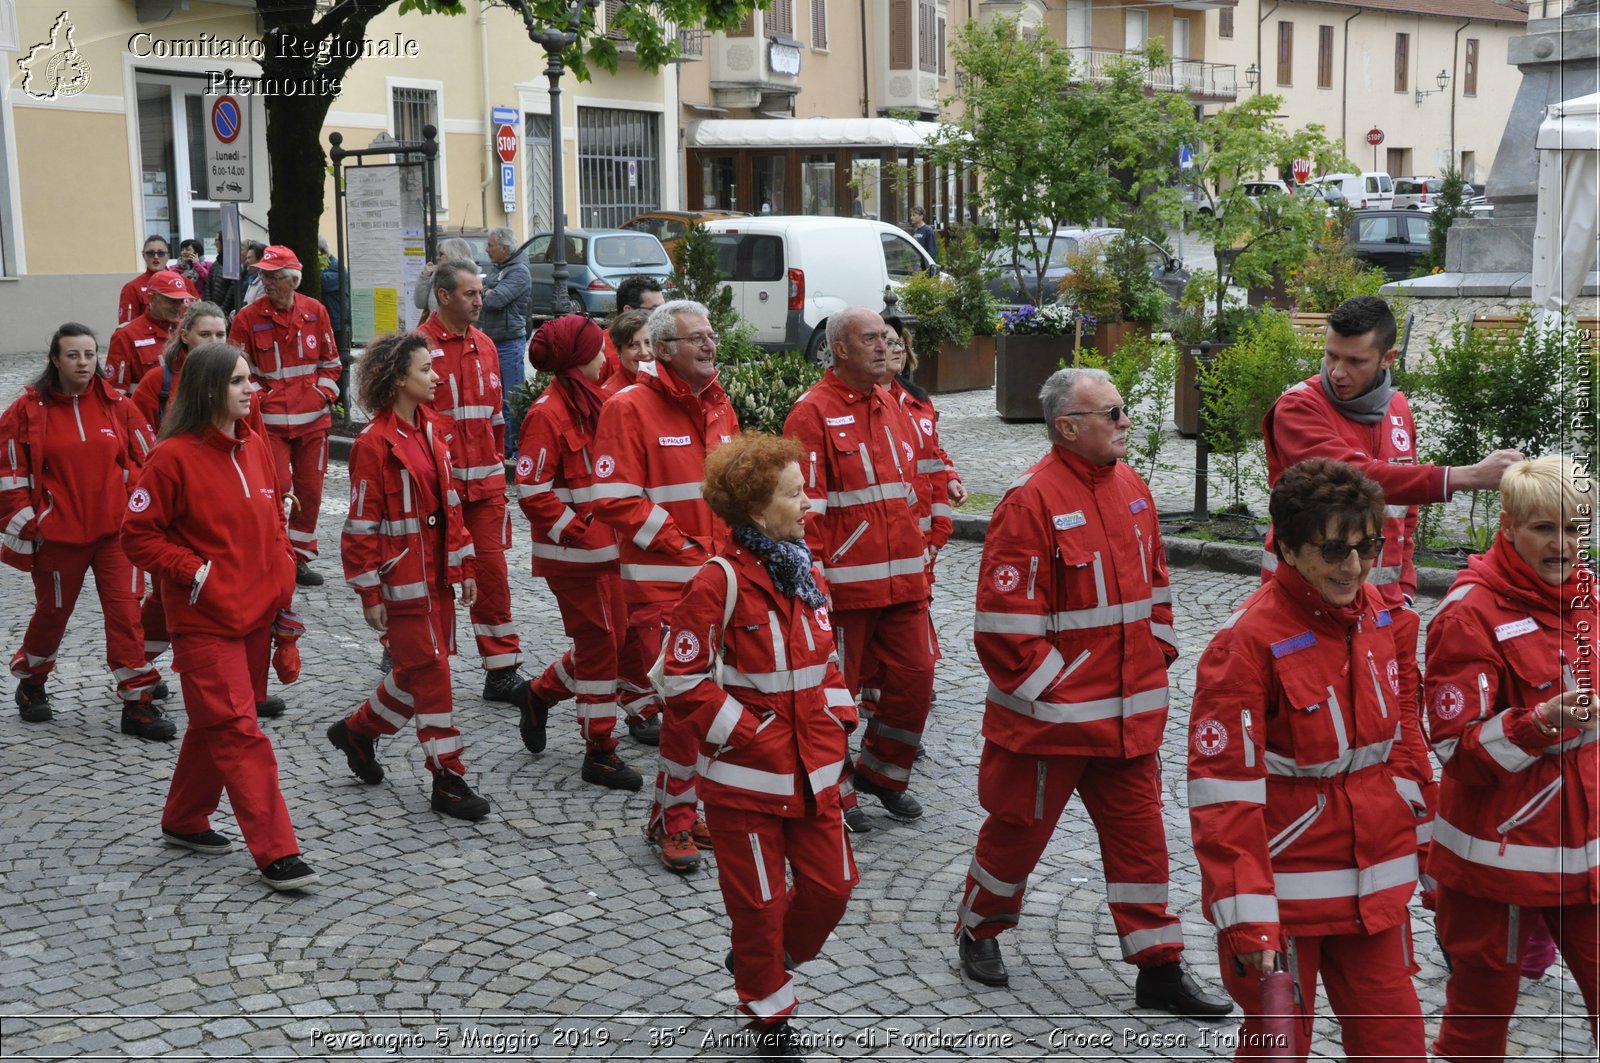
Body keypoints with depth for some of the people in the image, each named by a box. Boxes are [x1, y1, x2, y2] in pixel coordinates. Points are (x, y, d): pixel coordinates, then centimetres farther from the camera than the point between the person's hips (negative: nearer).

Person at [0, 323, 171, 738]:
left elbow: (143, 461, 7)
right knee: (53, 611, 14)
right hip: (58, 534, -1)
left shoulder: (117, 405, 0)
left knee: (125, 610, -4)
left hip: (115, 530, 1)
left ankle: (138, 702, 3)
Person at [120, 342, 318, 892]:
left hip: (256, 614, 7)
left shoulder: (254, 447, 6)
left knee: (216, 724, 19)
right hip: (205, 621, -7)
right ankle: (277, 854, -5)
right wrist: (193, 573, -16)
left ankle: (185, 821, 37)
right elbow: (138, 535, -10)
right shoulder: (174, 457, -14)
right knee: (239, 732, -8)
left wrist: (282, 583, 8)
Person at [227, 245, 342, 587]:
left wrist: (323, 393, -2)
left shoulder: (315, 311, 2)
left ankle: (300, 558, 23)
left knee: (309, 489, 9)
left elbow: (331, 361, 10)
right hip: (270, 419, -3)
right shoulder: (248, 317, -4)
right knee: (277, 489, -8)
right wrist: (258, 399, -9)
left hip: (313, 418, 3)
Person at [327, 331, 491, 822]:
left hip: (437, 573, 8)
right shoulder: (374, 443, -14)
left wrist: (463, 564, 13)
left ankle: (358, 730, 36)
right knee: (430, 671, -3)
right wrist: (370, 594, -13)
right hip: (403, 579, -8)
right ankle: (448, 780, 6)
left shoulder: (431, 428, 9)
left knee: (420, 670, 14)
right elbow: (362, 525, -13)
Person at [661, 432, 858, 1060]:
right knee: (759, 901, 9)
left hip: (814, 771, 6)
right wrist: (748, 735, -16)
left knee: (831, 886, 12)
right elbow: (684, 681, -17)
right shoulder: (720, 584, -18)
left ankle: (763, 961, 39)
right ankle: (768, 1011, 32)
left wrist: (838, 719, 4)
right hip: (746, 778, -6)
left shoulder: (806, 575, 5)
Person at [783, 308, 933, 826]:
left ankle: (881, 772, 27)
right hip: (846, 580, -7)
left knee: (915, 675, 7)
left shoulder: (890, 409, 14)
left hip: (902, 580, 7)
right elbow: (805, 503, -13)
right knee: (836, 686, 5)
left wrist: (918, 561, 18)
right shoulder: (813, 412, -9)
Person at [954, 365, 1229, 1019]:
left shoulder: (1131, 487, 6)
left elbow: (1152, 580, 18)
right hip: (1050, 717, -6)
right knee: (1021, 827, 11)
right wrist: (1046, 690, -15)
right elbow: (1004, 618, -19)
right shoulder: (1031, 501, -18)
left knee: (1139, 833, 11)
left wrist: (1157, 657, 11)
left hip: (1131, 713, 7)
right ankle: (978, 930, 35)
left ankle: (1159, 969, 21)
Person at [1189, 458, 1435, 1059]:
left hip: (1375, 886, 6)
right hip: (1286, 888, -6)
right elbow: (1224, 792, -21)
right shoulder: (1250, 640, -20)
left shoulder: (1377, 614, 1)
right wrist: (1246, 916, -24)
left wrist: (1412, 818, 14)